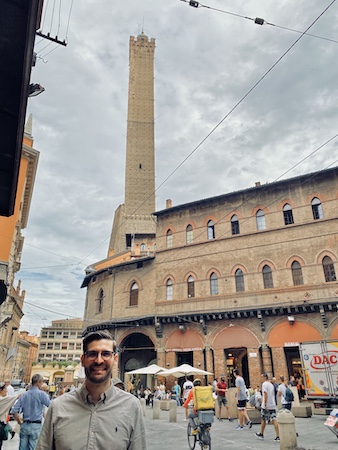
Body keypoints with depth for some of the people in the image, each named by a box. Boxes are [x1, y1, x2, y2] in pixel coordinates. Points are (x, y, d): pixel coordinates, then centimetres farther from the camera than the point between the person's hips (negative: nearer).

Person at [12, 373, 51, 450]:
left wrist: (20, 422, 12)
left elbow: (15, 411, 4)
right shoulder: (41, 394, -11)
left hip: (24, 425, 5)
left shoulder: (24, 394, 5)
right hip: (36, 426, -5)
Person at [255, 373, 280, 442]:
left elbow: (265, 394, -19)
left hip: (266, 406, -6)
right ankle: (278, 436, -8)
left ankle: (261, 434, 24)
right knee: (274, 420, 0)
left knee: (263, 420, 9)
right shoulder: (271, 384, 14)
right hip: (273, 405, 6)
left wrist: (265, 405, -19)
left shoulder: (264, 384, -10)